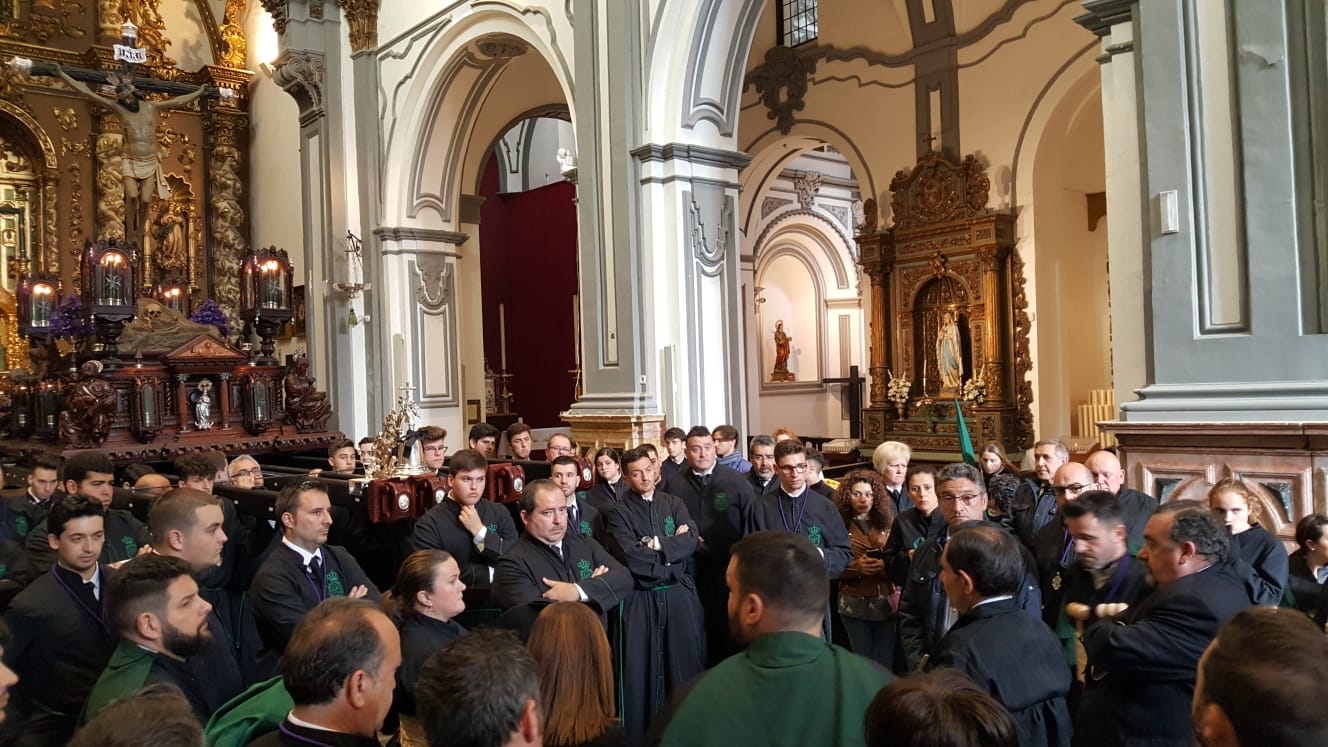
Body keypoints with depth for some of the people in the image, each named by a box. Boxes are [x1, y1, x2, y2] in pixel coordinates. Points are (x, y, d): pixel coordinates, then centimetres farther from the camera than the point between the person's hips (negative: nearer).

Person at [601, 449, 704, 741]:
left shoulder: (674, 503, 8)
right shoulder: (618, 514, -3)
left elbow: (691, 541, -6)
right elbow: (631, 558, -16)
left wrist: (656, 545, -13)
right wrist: (673, 546, -9)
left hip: (679, 593, 3)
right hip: (641, 599, -3)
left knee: (686, 661, 8)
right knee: (643, 667, 3)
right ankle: (641, 732, 16)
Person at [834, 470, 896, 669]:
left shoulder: (888, 523, 7)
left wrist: (885, 566, -15)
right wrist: (855, 567, -19)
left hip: (886, 602, 2)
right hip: (854, 604, -2)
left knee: (885, 660, 2)